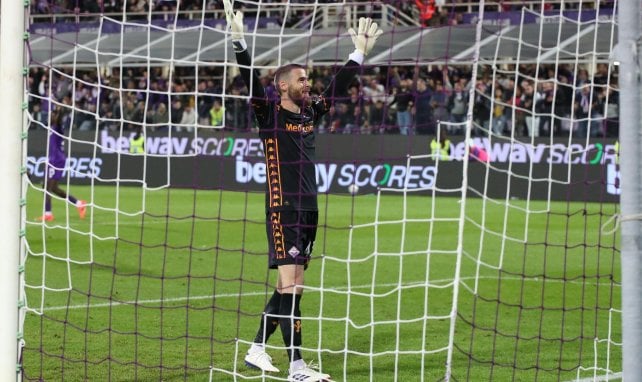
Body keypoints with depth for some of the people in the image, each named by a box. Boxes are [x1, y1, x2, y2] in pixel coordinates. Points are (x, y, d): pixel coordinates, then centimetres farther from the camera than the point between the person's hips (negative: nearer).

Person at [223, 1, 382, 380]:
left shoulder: (312, 111, 12)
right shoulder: (270, 113, -5)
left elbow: (340, 85, 22)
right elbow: (251, 80, -17)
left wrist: (360, 51, 23)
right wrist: (239, 40, -27)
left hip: (308, 210, 7)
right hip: (283, 210, -7)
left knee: (289, 287, 11)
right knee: (291, 287, -10)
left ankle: (258, 349, 22)